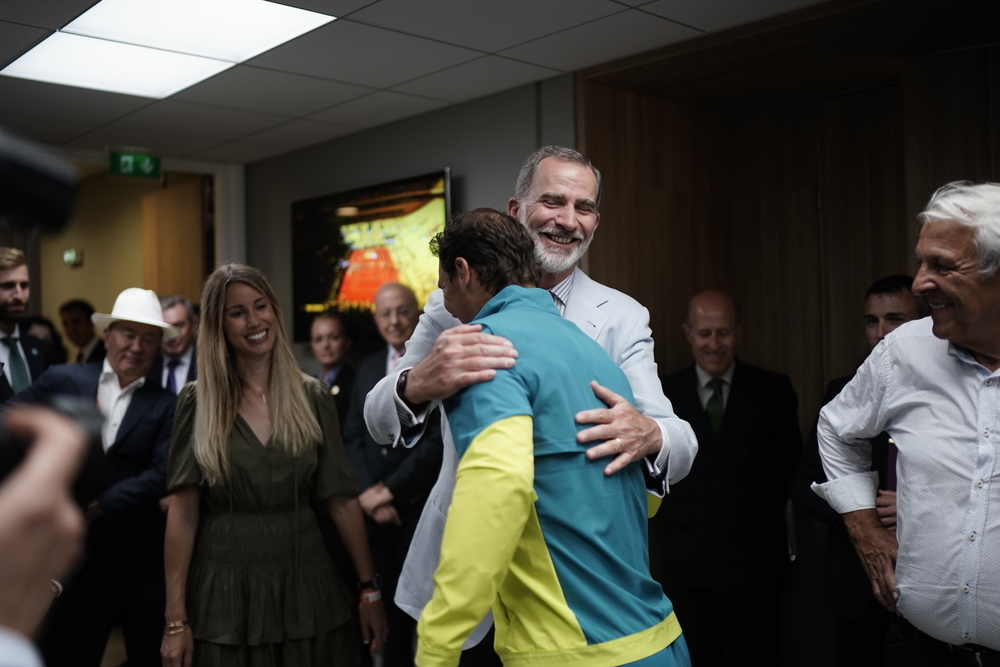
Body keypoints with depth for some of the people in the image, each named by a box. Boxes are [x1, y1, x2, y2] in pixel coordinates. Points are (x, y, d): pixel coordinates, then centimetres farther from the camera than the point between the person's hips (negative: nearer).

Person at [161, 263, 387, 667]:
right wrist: (176, 619, -9)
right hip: (223, 592, -1)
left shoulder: (312, 398, 0)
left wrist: (369, 591, -1)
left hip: (305, 584, 2)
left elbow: (342, 500, 1)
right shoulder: (198, 401, -4)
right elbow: (183, 511, -6)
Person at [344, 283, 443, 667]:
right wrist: (367, 492, -5)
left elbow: (439, 441, -14)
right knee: (386, 609, 13)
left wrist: (391, 491, -12)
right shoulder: (368, 369, 13)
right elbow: (352, 437, 10)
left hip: (421, 509, -5)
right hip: (374, 511, 5)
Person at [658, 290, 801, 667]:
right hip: (690, 556, 1)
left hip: (756, 555, 0)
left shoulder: (773, 390, 0)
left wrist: (762, 516, -4)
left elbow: (790, 467, 2)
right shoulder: (667, 392, 1)